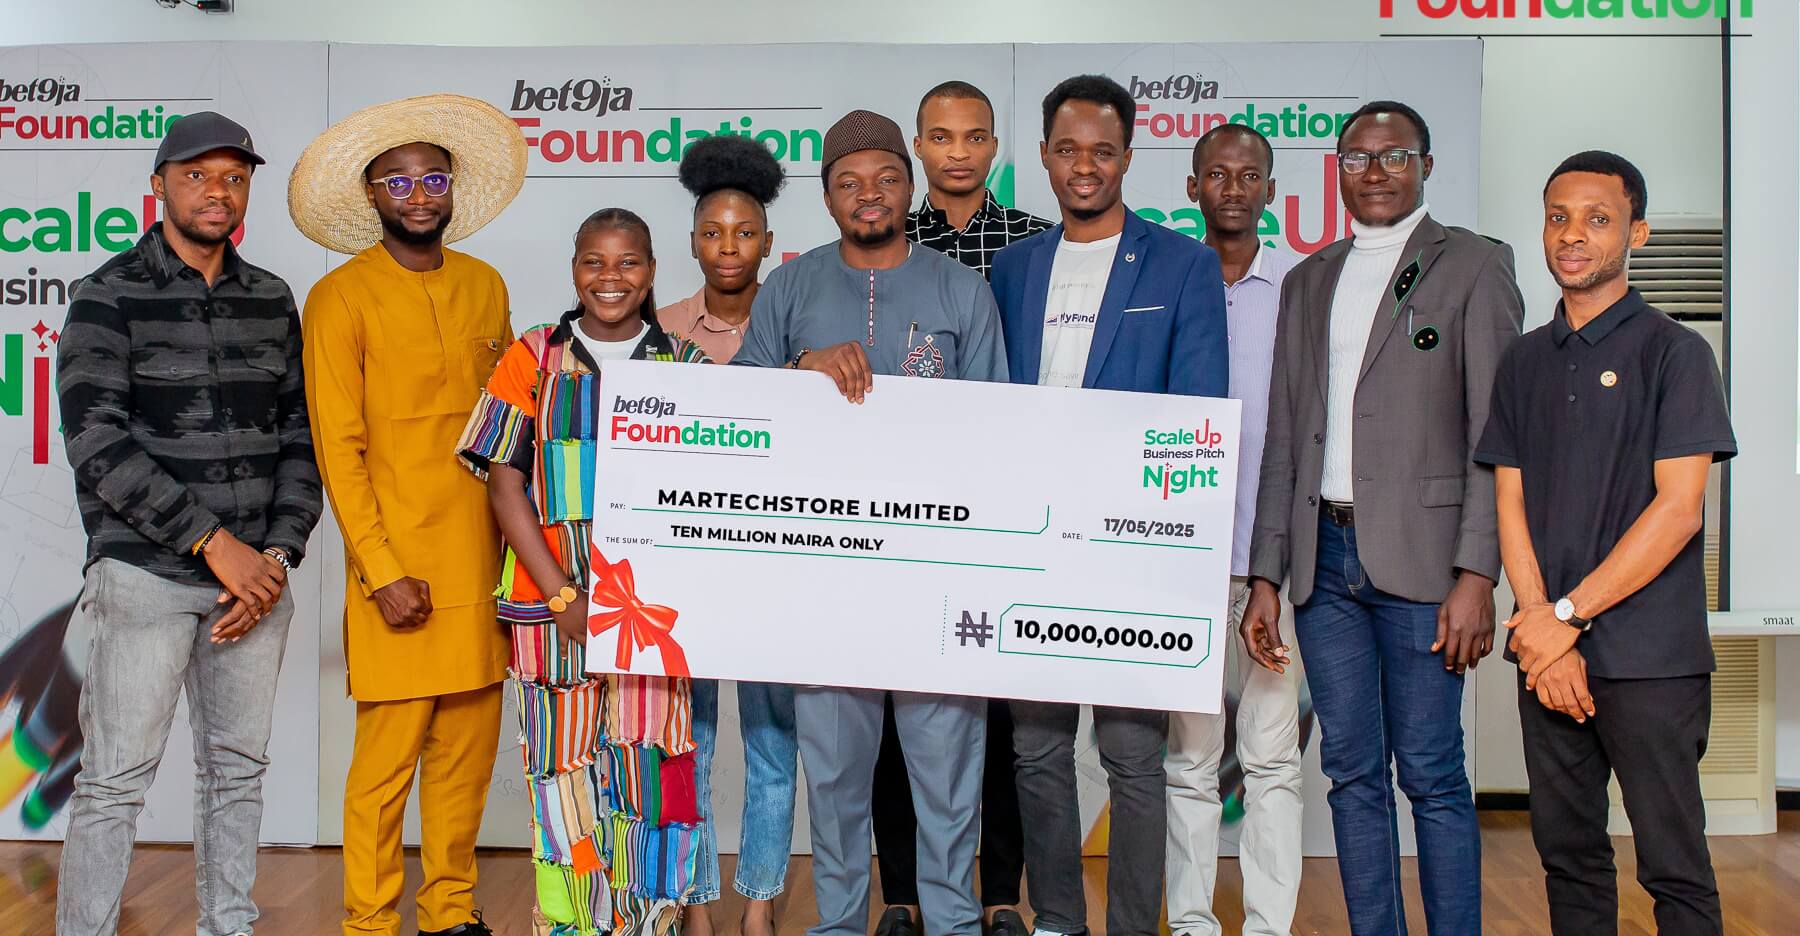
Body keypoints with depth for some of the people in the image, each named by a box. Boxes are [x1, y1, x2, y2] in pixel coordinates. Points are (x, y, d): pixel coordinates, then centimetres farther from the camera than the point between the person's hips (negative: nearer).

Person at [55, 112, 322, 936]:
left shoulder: (271, 300, 10)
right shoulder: (109, 296, -2)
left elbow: (299, 436, 11)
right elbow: (98, 446, -11)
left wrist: (279, 553, -2)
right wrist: (214, 542, -15)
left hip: (255, 575, 4)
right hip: (146, 574, -4)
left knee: (237, 770, 11)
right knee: (117, 778, -2)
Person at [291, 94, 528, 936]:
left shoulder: (485, 287, 12)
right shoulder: (341, 299, -3)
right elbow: (339, 449, -6)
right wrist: (384, 571, -12)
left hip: (483, 558, 5)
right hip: (398, 564, -5)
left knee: (469, 746, 10)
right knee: (388, 754, -2)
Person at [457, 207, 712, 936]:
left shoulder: (684, 364, 8)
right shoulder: (533, 358, 5)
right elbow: (505, 485, 1)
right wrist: (562, 595, -9)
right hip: (554, 602, -1)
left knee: (651, 775, 2)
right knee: (565, 775, 3)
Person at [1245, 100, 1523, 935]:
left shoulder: (1474, 265, 2)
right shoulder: (1309, 280, 17)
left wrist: (1476, 574, -13)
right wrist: (1265, 575, 9)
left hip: (1419, 554, -4)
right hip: (1324, 558, 5)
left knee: (1432, 774, -2)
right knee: (1352, 773, 9)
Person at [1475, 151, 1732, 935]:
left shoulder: (1673, 351, -2)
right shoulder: (1525, 362, 13)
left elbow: (1679, 508, -10)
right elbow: (1510, 505, 7)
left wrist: (1569, 615, -12)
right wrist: (1541, 632, -5)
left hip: (1650, 658, -4)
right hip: (1548, 652, 5)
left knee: (1673, 868, 0)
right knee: (1568, 852, 11)